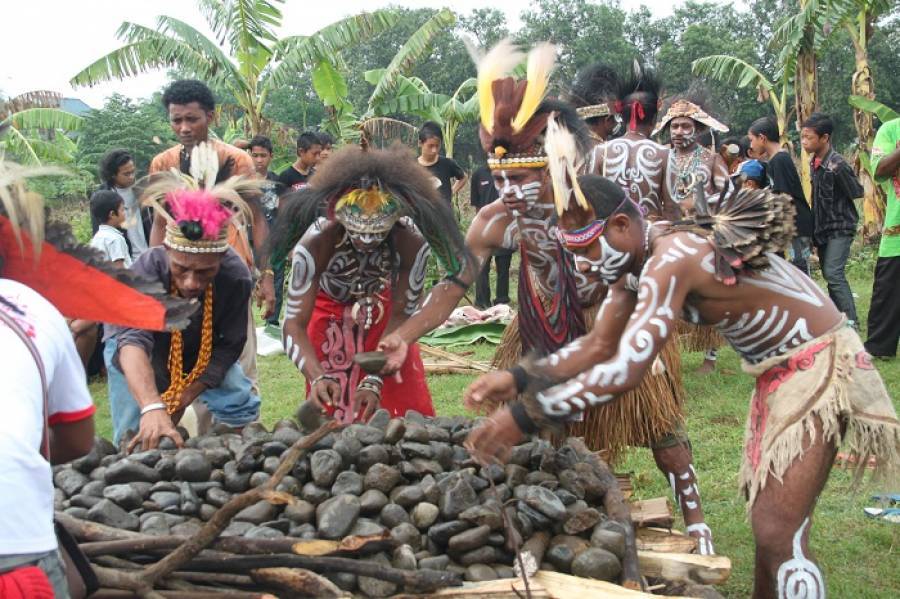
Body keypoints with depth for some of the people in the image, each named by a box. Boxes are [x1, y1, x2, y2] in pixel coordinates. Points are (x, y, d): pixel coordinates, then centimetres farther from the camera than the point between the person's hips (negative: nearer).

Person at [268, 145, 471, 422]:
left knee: (406, 403, 0)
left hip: (382, 307, 2)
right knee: (331, 402, -5)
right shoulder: (316, 242, -37)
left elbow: (401, 316, -23)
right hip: (329, 309, -1)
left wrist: (375, 380, -34)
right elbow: (294, 324, -36)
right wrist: (317, 377, -54)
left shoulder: (412, 243, -33)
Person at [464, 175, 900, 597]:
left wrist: (523, 417, -34)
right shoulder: (639, 260, 1)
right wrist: (518, 378, -4)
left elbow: (623, 372, -38)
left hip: (817, 363, -10)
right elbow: (597, 344, 8)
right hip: (778, 367, 10)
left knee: (778, 535, -13)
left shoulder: (671, 258, -29)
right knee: (764, 515, 18)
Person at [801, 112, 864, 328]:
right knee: (829, 275, 12)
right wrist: (815, 228, 12)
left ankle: (851, 321, -12)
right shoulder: (813, 162, 4)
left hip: (840, 227, -8)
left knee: (833, 273, -16)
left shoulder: (837, 165, -21)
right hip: (823, 227, 8)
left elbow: (857, 192, -16)